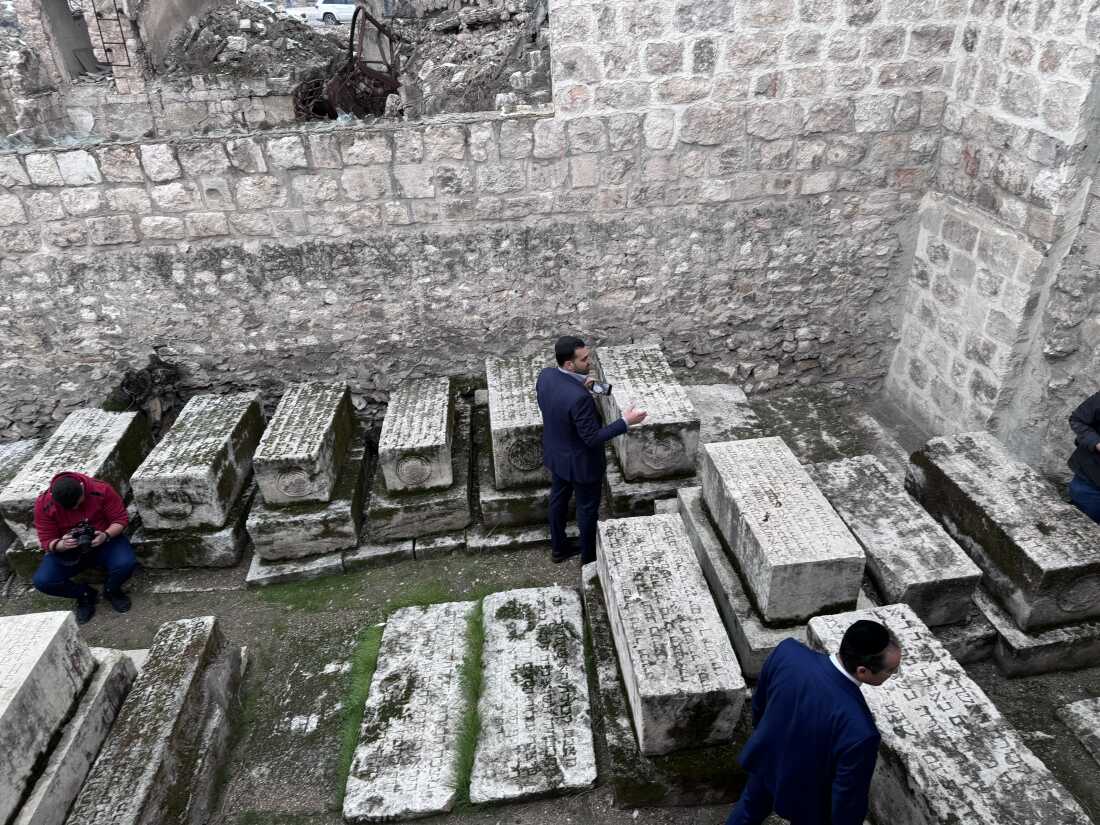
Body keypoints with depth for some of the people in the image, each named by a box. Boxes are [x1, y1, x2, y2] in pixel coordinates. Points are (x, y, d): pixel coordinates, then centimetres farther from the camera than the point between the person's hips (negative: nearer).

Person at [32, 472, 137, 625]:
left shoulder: (101, 490, -21)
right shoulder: (43, 504, -17)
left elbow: (121, 519, -12)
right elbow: (47, 542, -9)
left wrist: (106, 535, -31)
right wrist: (61, 545, -32)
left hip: (103, 541, -1)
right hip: (68, 550, 2)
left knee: (126, 564, -31)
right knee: (42, 581, -23)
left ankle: (111, 591, 6)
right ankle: (85, 595, 6)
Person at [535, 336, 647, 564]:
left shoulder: (545, 375, -15)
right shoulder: (579, 398, -38)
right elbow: (593, 438, -28)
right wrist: (626, 422, -24)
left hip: (555, 455, 7)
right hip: (581, 463, -7)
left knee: (558, 498, 26)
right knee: (587, 509, 16)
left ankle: (558, 547, 47)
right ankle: (589, 557, 38)